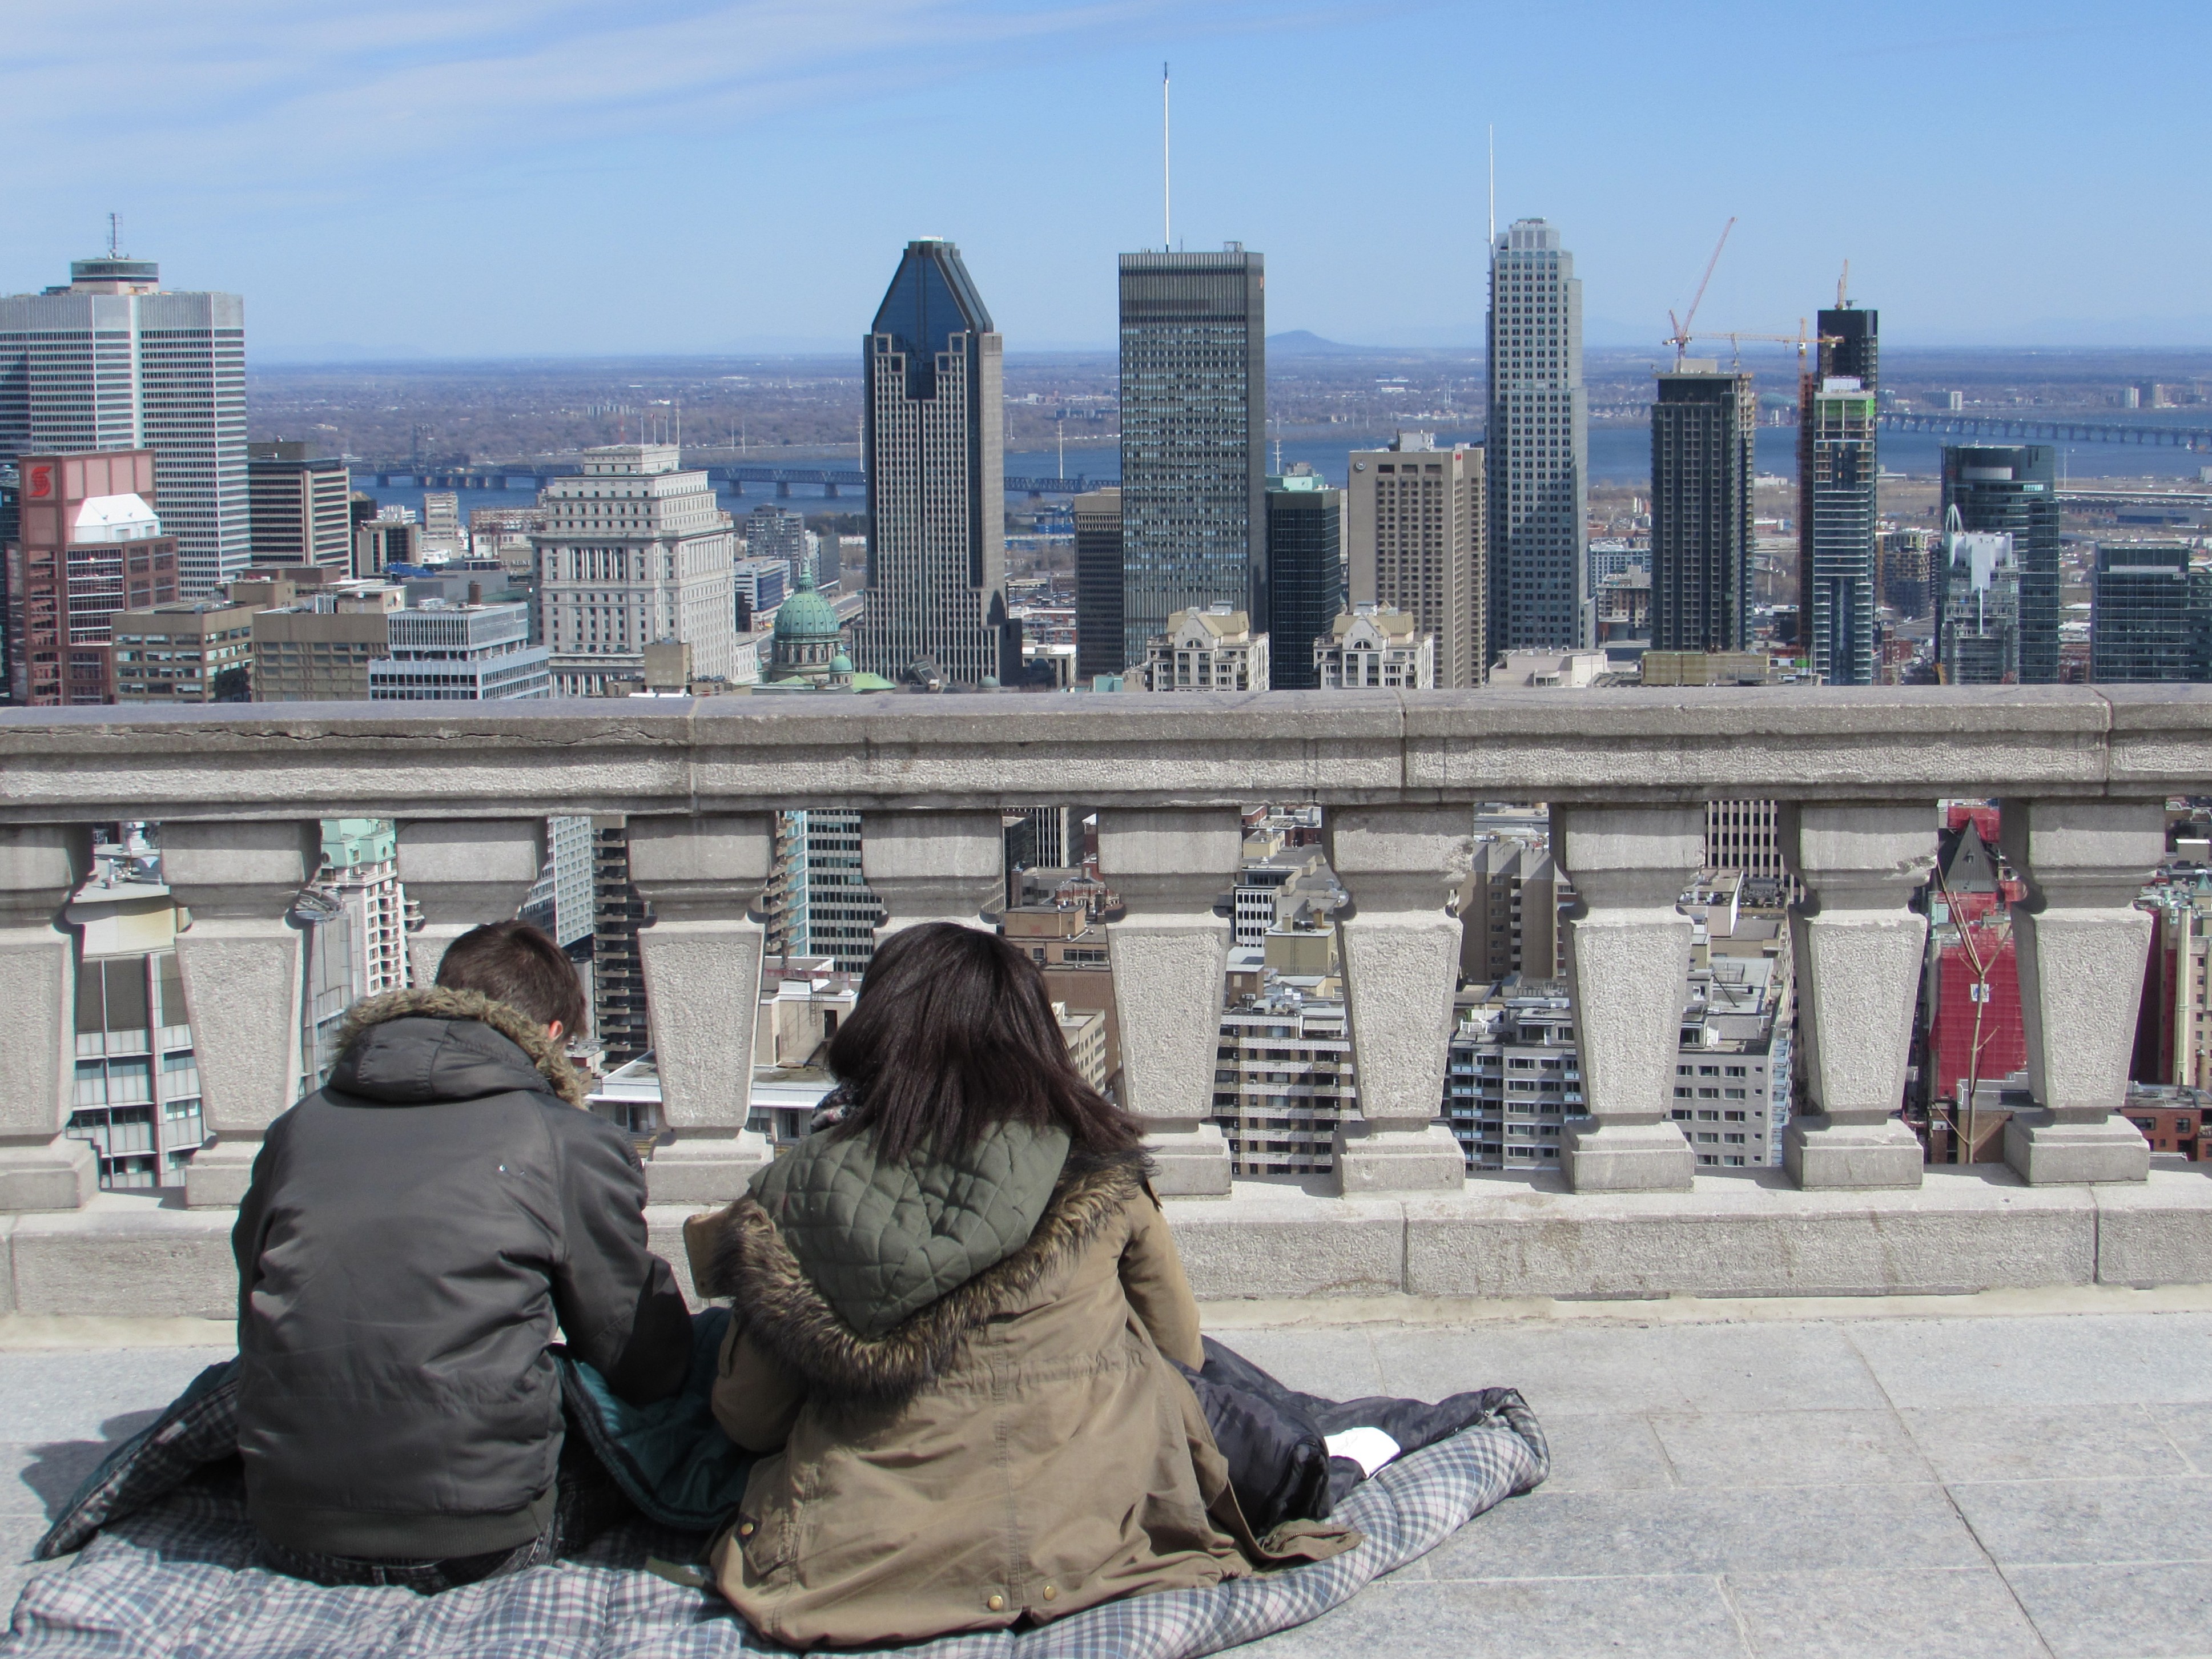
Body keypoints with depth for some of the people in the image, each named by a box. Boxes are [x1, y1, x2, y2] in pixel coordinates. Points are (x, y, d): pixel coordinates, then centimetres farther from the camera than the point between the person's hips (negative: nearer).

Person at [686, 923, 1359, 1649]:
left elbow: (746, 1422, 1)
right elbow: (1180, 1350, 10)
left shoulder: (797, 1192, -7)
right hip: (1080, 1549, 1)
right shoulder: (1100, 1182, -6)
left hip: (854, 1568, 0)